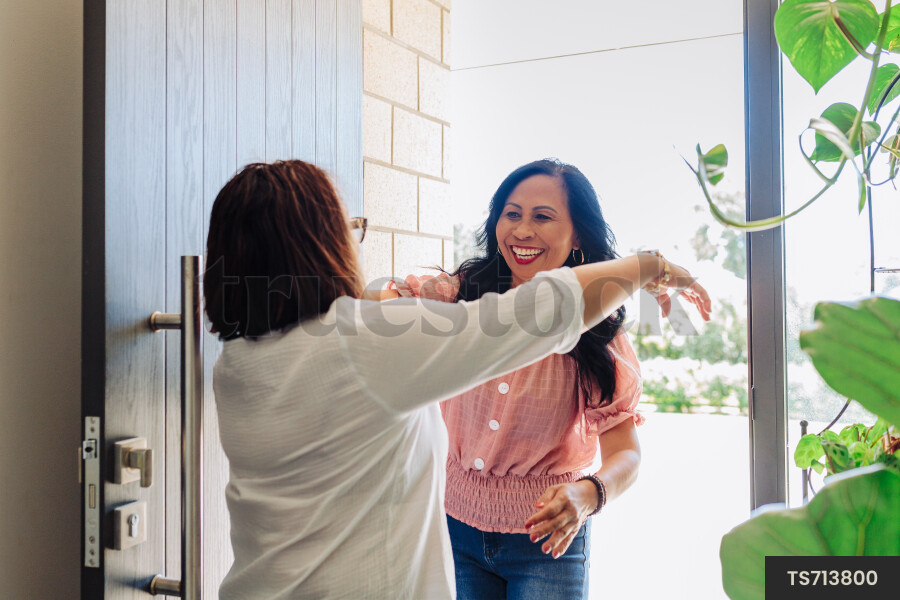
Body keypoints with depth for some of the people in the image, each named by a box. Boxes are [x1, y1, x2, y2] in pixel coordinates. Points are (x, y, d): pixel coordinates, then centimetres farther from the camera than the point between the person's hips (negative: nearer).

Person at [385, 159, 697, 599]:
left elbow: (625, 453, -12)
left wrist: (588, 494, -33)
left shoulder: (599, 334, -9)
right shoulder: (463, 293, -5)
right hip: (456, 529, 2)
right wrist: (392, 297, -34)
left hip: (547, 540, -1)